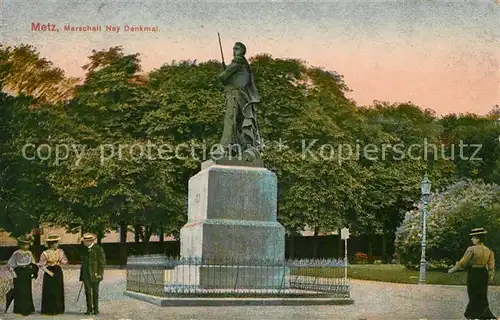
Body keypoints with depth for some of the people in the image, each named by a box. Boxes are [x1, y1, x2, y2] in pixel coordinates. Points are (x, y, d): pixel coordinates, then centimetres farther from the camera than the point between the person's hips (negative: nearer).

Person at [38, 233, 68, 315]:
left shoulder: (60, 252, 4)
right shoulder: (45, 253, -10)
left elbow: (65, 261, 9)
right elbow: (41, 265, -11)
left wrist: (61, 260, -12)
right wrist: (48, 272, -16)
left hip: (58, 272, 4)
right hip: (49, 274, -4)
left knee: (59, 292, 7)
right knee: (49, 292, -1)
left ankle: (58, 309, 16)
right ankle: (49, 310, 7)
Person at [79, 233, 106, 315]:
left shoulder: (98, 249, -7)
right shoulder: (85, 249, 13)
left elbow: (102, 262, -8)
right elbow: (83, 262, 18)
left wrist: (100, 274, -14)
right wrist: (82, 275, 13)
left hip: (95, 274, -5)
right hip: (86, 274, 5)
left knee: (95, 292, 1)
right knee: (88, 292, 1)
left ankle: (96, 309, 8)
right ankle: (89, 309, 5)